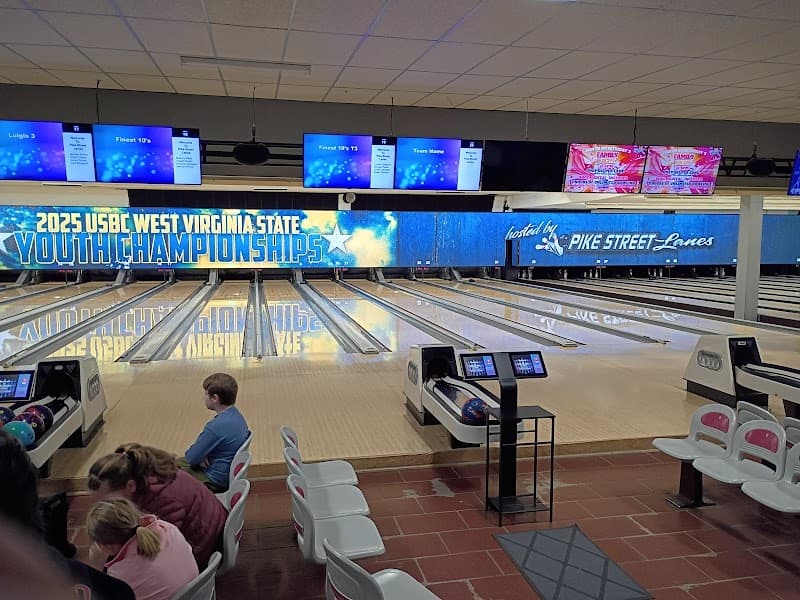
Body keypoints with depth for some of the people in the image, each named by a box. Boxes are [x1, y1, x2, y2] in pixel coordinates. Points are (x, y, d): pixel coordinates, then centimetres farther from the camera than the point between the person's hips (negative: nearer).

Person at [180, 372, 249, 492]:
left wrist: (190, 451, 0)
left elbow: (191, 458, -21)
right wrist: (200, 455, -8)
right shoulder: (236, 415, -2)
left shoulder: (217, 426, -31)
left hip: (216, 481, -9)